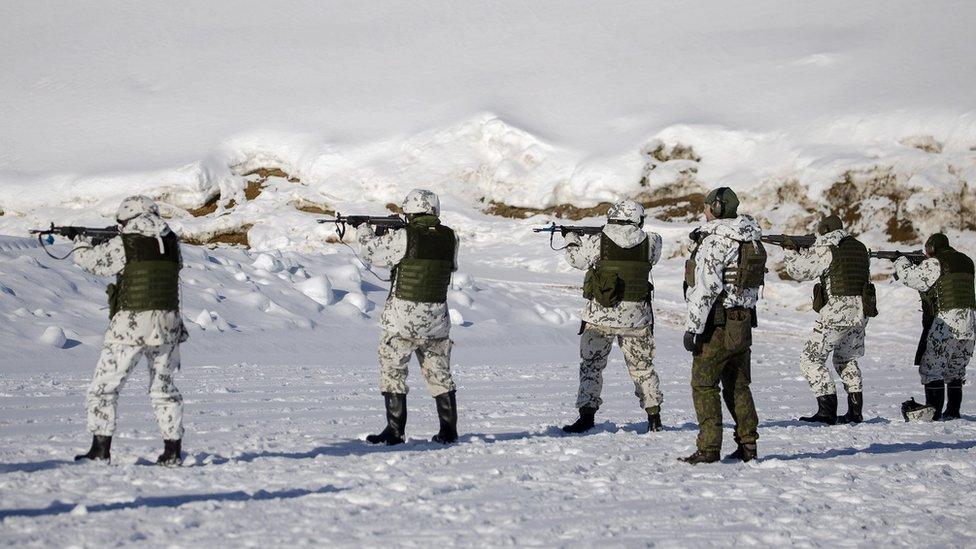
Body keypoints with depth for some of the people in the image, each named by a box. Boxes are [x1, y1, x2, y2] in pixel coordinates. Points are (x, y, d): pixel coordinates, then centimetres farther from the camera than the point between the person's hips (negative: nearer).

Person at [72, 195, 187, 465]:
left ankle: (100, 450, 1)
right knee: (164, 390, 17)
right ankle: (173, 450, 15)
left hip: (129, 327, -5)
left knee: (103, 389, 5)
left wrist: (82, 244, 27)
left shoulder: (123, 245, -7)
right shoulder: (171, 243, 6)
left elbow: (90, 260, 5)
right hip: (167, 326, 5)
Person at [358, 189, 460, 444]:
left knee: (393, 372, 5)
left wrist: (365, 231, 22)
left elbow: (372, 251, -1)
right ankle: (448, 430, 15)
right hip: (437, 318, 5)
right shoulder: (449, 238, 0)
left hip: (403, 318, -5)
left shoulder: (403, 237, -14)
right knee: (439, 374, 14)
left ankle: (395, 431, 2)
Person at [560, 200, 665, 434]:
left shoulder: (597, 242, -9)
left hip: (601, 315, -2)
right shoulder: (649, 243, -4)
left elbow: (576, 258, 5)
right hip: (636, 317, 2)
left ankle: (587, 415, 1)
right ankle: (654, 417, 18)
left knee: (591, 365, 8)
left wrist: (571, 238, 24)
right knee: (643, 367, 15)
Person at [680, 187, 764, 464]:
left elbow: (706, 289, -21)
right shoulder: (753, 242, 11)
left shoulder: (713, 241, -16)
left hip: (717, 325, -8)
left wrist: (692, 327, -18)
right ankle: (748, 445, 15)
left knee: (704, 386, -2)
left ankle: (709, 448, -5)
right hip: (744, 324, 8)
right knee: (738, 386, 14)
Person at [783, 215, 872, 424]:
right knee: (846, 359, 24)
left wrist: (791, 251, 13)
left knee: (811, 359, -1)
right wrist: (803, 251, 21)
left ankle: (827, 411, -10)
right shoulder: (860, 248, 14)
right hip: (860, 312, 8)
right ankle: (855, 411, 20)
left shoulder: (826, 249, -8)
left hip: (836, 312, -8)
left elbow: (798, 271, -7)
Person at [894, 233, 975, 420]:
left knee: (931, 368, 0)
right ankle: (953, 411, 18)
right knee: (956, 369, 18)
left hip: (948, 321, -8)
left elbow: (910, 277, -6)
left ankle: (934, 411, -4)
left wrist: (901, 262, 13)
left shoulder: (934, 264, -8)